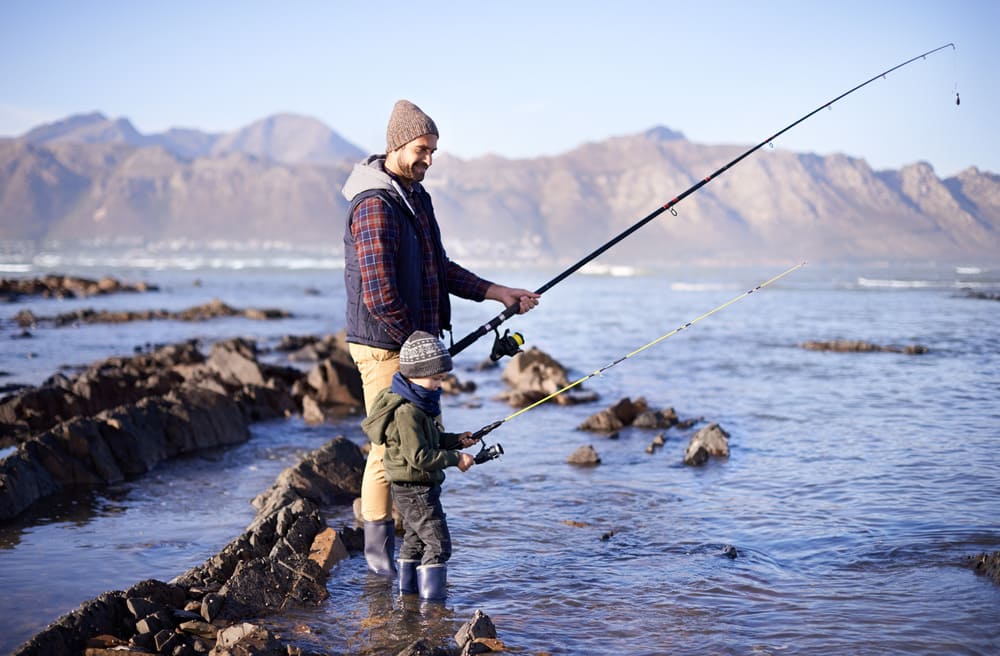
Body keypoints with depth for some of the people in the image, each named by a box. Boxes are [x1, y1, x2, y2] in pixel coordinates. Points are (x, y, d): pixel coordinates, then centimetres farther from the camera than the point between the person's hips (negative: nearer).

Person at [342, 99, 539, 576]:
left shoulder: (417, 196, 13)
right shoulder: (375, 206, -19)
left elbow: (440, 269, 20)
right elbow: (378, 294, -24)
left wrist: (499, 294, 14)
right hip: (385, 346, -10)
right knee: (390, 446, -1)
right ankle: (378, 548, 12)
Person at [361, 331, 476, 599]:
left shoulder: (419, 405, 11)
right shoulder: (406, 411, -23)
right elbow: (418, 455, -27)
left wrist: (455, 440, 9)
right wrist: (454, 459, -22)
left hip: (408, 489, 11)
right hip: (416, 488, -11)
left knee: (415, 539, 20)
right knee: (438, 542, -9)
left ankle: (407, 591, 30)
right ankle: (431, 597, -7)